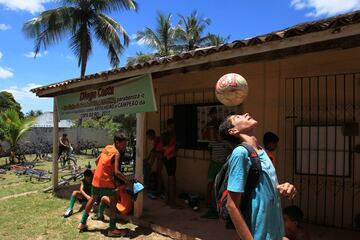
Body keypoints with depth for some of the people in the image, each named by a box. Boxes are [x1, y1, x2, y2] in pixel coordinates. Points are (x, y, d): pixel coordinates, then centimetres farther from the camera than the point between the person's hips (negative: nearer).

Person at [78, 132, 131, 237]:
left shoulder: (107, 147, 8)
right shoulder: (117, 153, -15)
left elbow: (97, 161, 17)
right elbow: (117, 172, -22)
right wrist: (127, 181, -14)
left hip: (97, 178, 8)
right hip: (106, 180, -8)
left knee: (93, 198, 23)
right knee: (113, 202, 2)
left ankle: (82, 223, 35)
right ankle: (112, 229, 6)